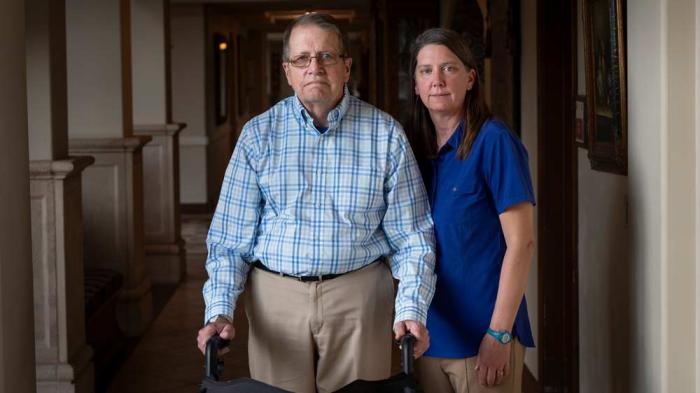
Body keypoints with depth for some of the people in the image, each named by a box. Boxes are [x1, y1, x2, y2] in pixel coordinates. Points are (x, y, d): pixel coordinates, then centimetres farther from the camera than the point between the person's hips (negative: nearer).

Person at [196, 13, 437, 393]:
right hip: (276, 295, 1)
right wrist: (219, 310, -10)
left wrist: (411, 309, -13)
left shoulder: (386, 134, -1)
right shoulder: (258, 134, 1)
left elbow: (410, 236, 0)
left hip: (359, 294, 0)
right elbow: (230, 234, 2)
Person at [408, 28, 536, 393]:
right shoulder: (417, 149, 8)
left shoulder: (494, 141, -9)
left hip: (481, 335, -6)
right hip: (430, 333, 6)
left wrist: (500, 334, -17)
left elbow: (521, 242, -13)